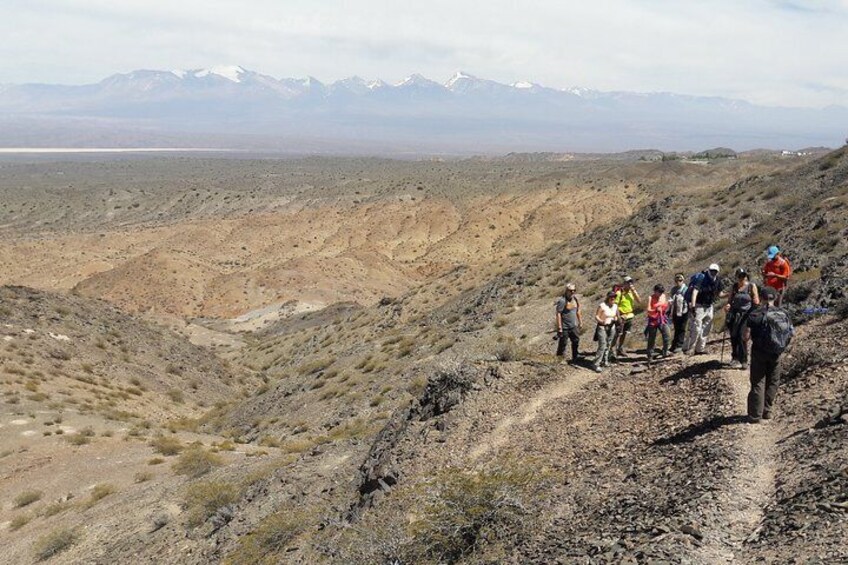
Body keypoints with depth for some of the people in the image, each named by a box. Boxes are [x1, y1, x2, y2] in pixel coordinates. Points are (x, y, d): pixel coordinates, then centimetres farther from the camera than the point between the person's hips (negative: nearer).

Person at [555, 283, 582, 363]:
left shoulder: (575, 299, 4)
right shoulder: (562, 301, -19)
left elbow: (578, 311, 16)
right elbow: (558, 314, -19)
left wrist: (580, 322, 17)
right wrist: (559, 327, -21)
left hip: (574, 326, 7)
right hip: (565, 327, -7)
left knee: (576, 341, 12)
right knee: (563, 343, 2)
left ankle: (574, 359, 26)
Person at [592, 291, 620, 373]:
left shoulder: (615, 306, 4)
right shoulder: (602, 306, -14)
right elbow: (596, 317, -13)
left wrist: (615, 319, -5)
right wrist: (602, 321, -31)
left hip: (611, 327, 6)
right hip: (602, 327, -6)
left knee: (608, 346, 12)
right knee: (602, 346, -13)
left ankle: (605, 361, 28)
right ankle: (596, 364, -11)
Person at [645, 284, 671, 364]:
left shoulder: (664, 296, 7)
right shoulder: (651, 298, -7)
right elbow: (648, 310, -15)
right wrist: (656, 310, -33)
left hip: (663, 320, 4)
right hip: (653, 320, -4)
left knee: (667, 337, -6)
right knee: (651, 339, 2)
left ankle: (665, 353, 12)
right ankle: (650, 356, 11)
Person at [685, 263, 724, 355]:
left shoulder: (717, 281, 4)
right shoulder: (702, 278, -17)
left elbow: (719, 293, 16)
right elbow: (695, 291, -26)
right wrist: (692, 305, -35)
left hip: (709, 307, 7)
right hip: (699, 307, -7)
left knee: (706, 329, 12)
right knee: (696, 329, -10)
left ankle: (700, 349, 21)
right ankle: (687, 349, -2)